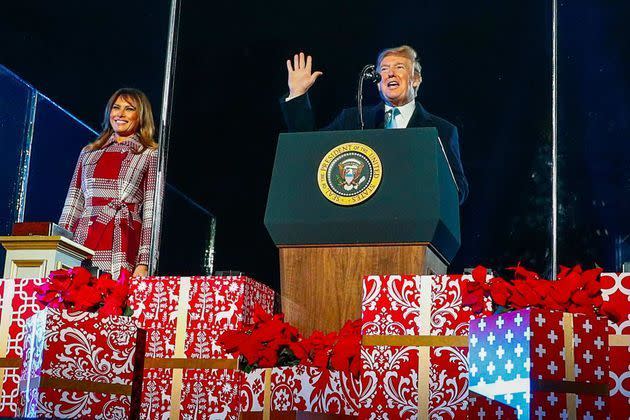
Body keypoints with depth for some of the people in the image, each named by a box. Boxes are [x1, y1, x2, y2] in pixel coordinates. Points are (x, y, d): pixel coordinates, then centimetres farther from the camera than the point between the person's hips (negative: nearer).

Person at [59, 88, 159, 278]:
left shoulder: (150, 155, 8)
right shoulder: (89, 152, 20)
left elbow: (152, 212, 0)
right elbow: (73, 204, 18)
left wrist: (143, 263, -10)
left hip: (123, 246, -3)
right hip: (82, 241, 4)